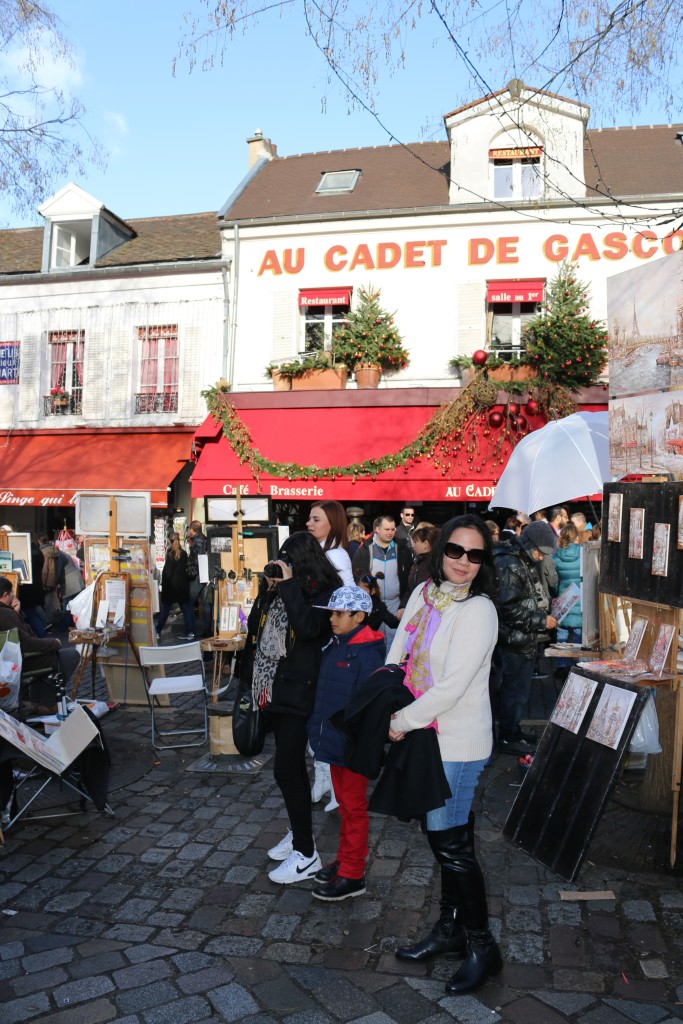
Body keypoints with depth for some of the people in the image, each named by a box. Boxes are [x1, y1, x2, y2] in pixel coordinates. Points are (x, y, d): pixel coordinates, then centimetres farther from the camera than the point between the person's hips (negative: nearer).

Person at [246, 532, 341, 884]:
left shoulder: (323, 593, -13)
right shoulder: (275, 587, 8)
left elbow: (308, 627, -29)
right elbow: (255, 628, 15)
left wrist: (289, 585, -24)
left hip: (298, 692, -7)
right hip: (272, 688, 7)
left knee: (286, 769, -7)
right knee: (292, 765, 18)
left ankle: (306, 854, 6)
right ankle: (299, 832, 34)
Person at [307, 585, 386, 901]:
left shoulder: (367, 655, -22)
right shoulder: (334, 647, 5)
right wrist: (319, 730, 12)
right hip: (334, 742, 8)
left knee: (354, 807, 5)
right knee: (344, 803, 21)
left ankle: (352, 876, 17)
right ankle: (345, 859, 36)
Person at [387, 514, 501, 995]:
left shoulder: (478, 611, -19)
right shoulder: (424, 593, 3)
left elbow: (453, 686, -23)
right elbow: (397, 652, 8)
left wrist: (403, 721, -13)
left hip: (457, 742, -7)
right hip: (424, 733, 7)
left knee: (451, 844, 3)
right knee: (444, 836, 19)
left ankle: (482, 946, 23)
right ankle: (450, 930, 37)